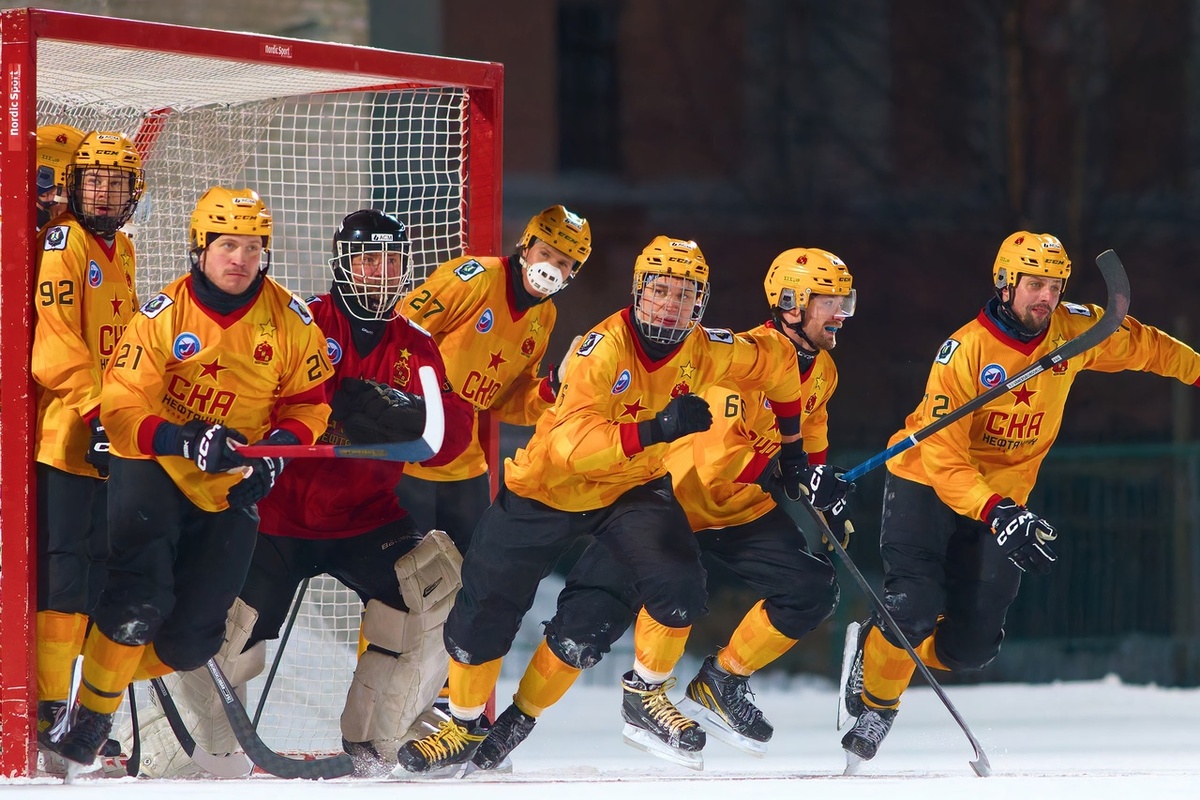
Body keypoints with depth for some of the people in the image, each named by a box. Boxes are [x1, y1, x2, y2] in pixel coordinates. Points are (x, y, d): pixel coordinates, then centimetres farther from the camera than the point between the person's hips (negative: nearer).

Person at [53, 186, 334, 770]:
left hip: (230, 489, 3)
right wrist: (186, 441, -33)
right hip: (152, 469, -3)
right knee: (139, 605, -22)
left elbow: (309, 399, 6)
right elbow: (121, 409, -17)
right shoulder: (163, 316, -13)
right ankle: (91, 715, -5)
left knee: (192, 639, -2)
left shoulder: (289, 320, -4)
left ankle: (114, 670, 25)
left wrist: (279, 447, -14)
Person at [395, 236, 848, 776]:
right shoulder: (601, 349, -29)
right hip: (549, 487, -3)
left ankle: (645, 696, 3)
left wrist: (791, 442, 15)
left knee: (679, 585, -21)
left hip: (634, 487, 3)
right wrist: (656, 428, -51)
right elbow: (571, 444, -41)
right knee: (486, 608, 1)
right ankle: (463, 728, 22)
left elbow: (777, 361, 6)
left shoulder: (704, 352, -15)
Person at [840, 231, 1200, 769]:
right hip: (928, 485, -4)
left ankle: (892, 649, 25)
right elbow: (943, 457, -27)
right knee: (916, 607, -23)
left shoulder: (1073, 331, -9)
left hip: (1004, 497, 4)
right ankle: (873, 699, 4)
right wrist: (998, 517, -39)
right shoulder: (965, 351, -24)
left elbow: (1141, 345, 12)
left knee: (973, 645, -5)